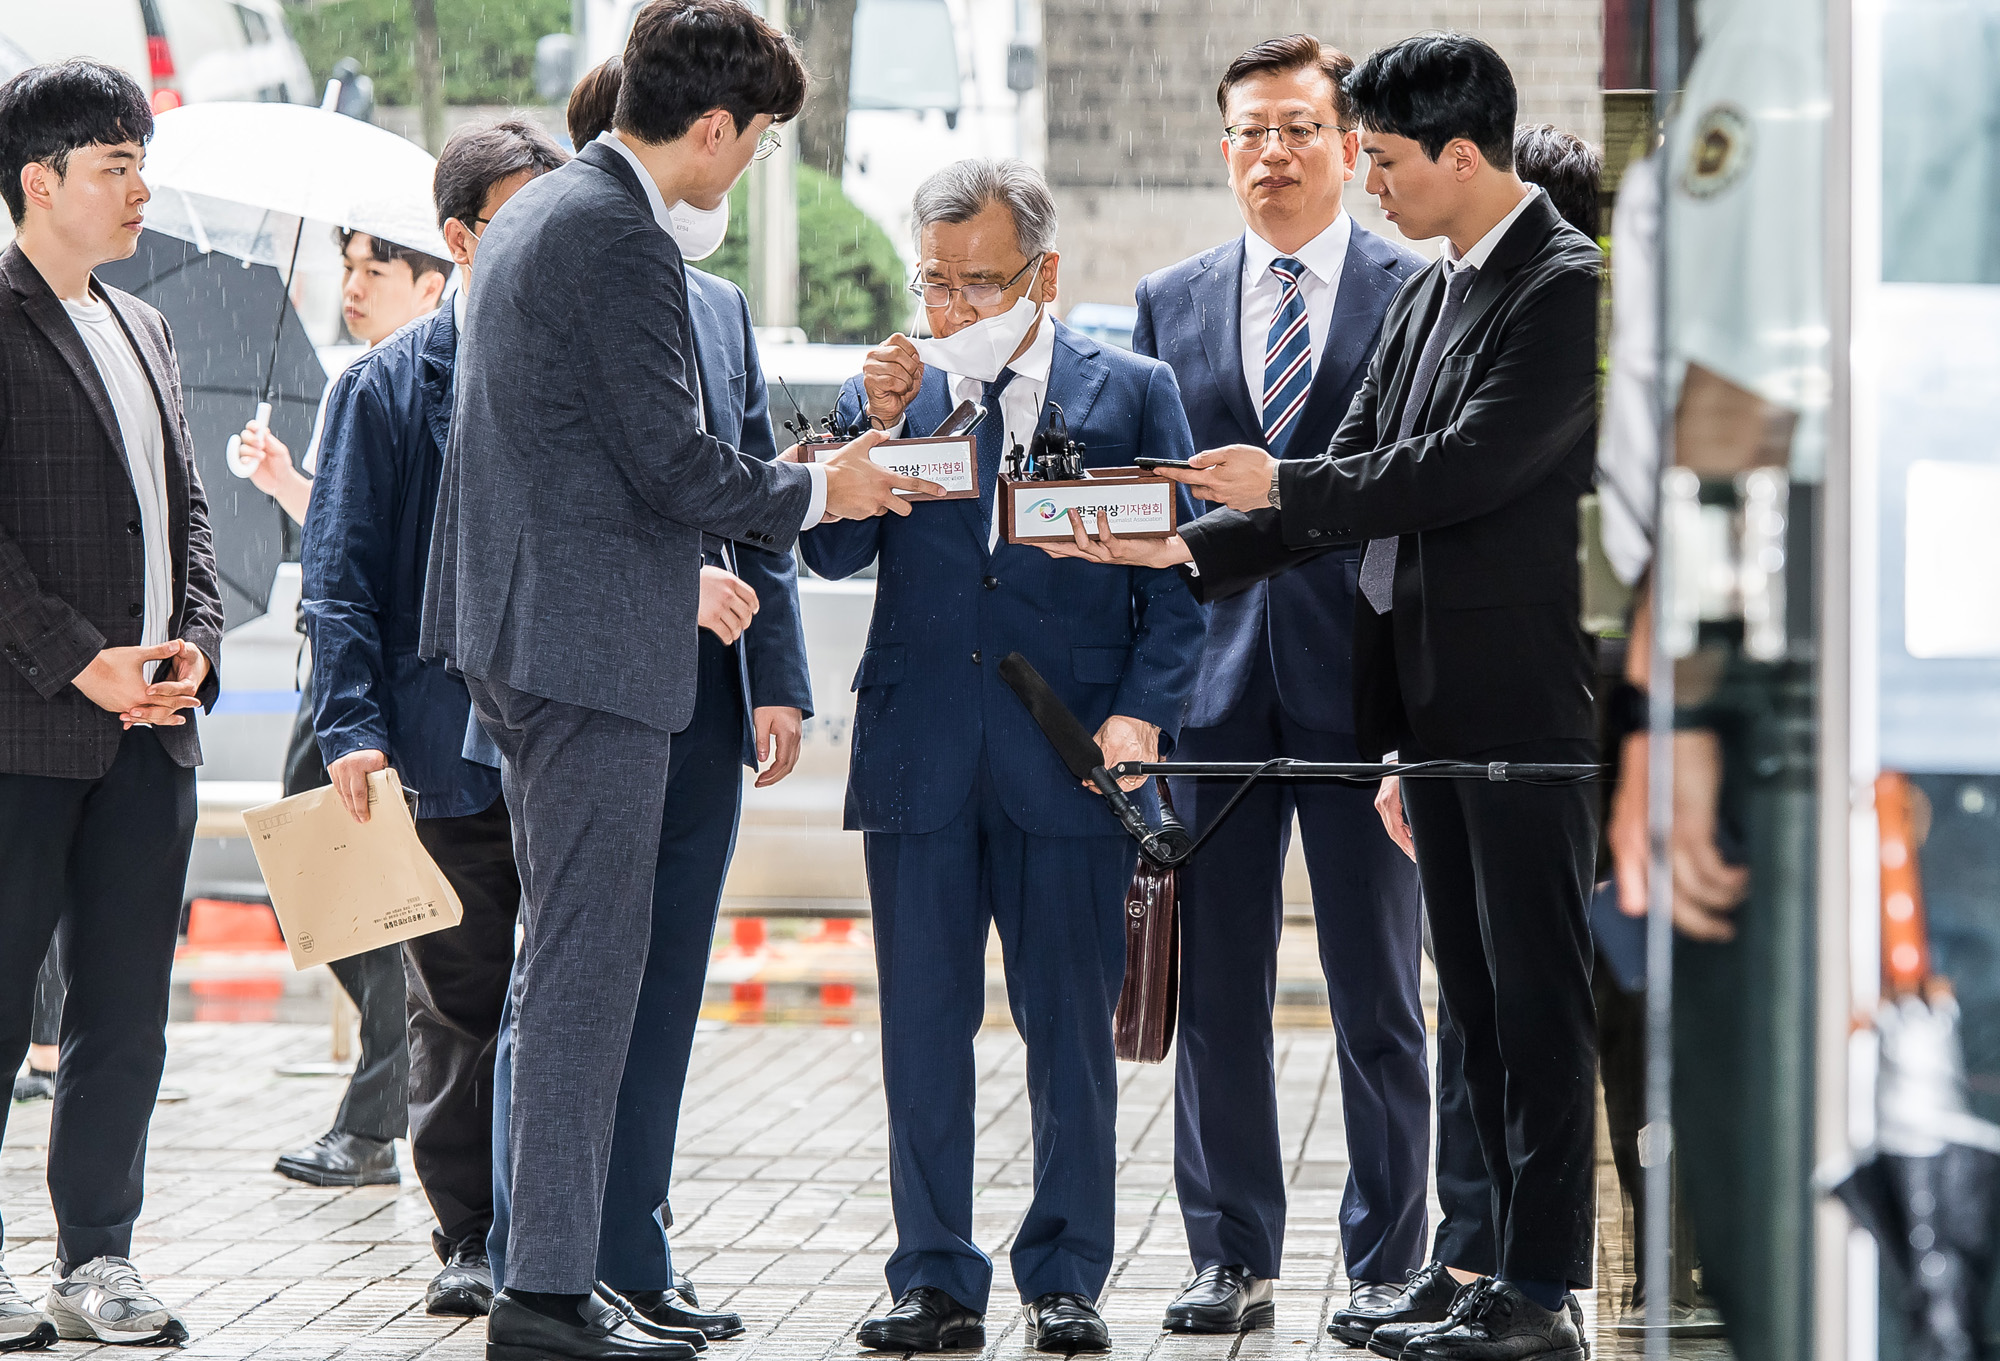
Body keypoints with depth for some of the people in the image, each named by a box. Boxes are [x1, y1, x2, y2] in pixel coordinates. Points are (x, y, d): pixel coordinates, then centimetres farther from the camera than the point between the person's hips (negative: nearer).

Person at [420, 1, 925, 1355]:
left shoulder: (540, 211, 15)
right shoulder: (622, 240, -17)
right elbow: (675, 464, -17)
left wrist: (688, 561, 24)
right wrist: (818, 491, -2)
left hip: (523, 629, 11)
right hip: (592, 642, -11)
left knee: (569, 960, 15)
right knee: (590, 963, -7)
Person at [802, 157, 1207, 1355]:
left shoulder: (1132, 392, 7)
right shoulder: (893, 392, 12)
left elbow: (1178, 577, 5)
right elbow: (834, 553, 2)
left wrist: (1142, 713, -7)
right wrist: (880, 425, -11)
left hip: (1070, 760, -2)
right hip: (920, 752, 2)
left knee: (1071, 1029, 2)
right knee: (923, 1028, 3)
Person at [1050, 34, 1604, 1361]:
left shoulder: (1570, 289, -12)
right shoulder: (1427, 297, 16)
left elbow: (1472, 465, -19)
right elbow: (1356, 476, 16)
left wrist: (1280, 487, -10)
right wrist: (1184, 549, 6)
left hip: (1530, 701, -9)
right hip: (1434, 703, 9)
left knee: (1538, 993, -5)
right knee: (1476, 994, 12)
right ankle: (1494, 1254, 18)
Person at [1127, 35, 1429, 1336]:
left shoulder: (1419, 291, 1)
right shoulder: (1172, 301, 11)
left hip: (1361, 678, -3)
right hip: (1215, 679, 3)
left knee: (1378, 995, 4)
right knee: (1215, 987, 4)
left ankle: (1387, 1263, 13)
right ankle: (1232, 1256, 13)